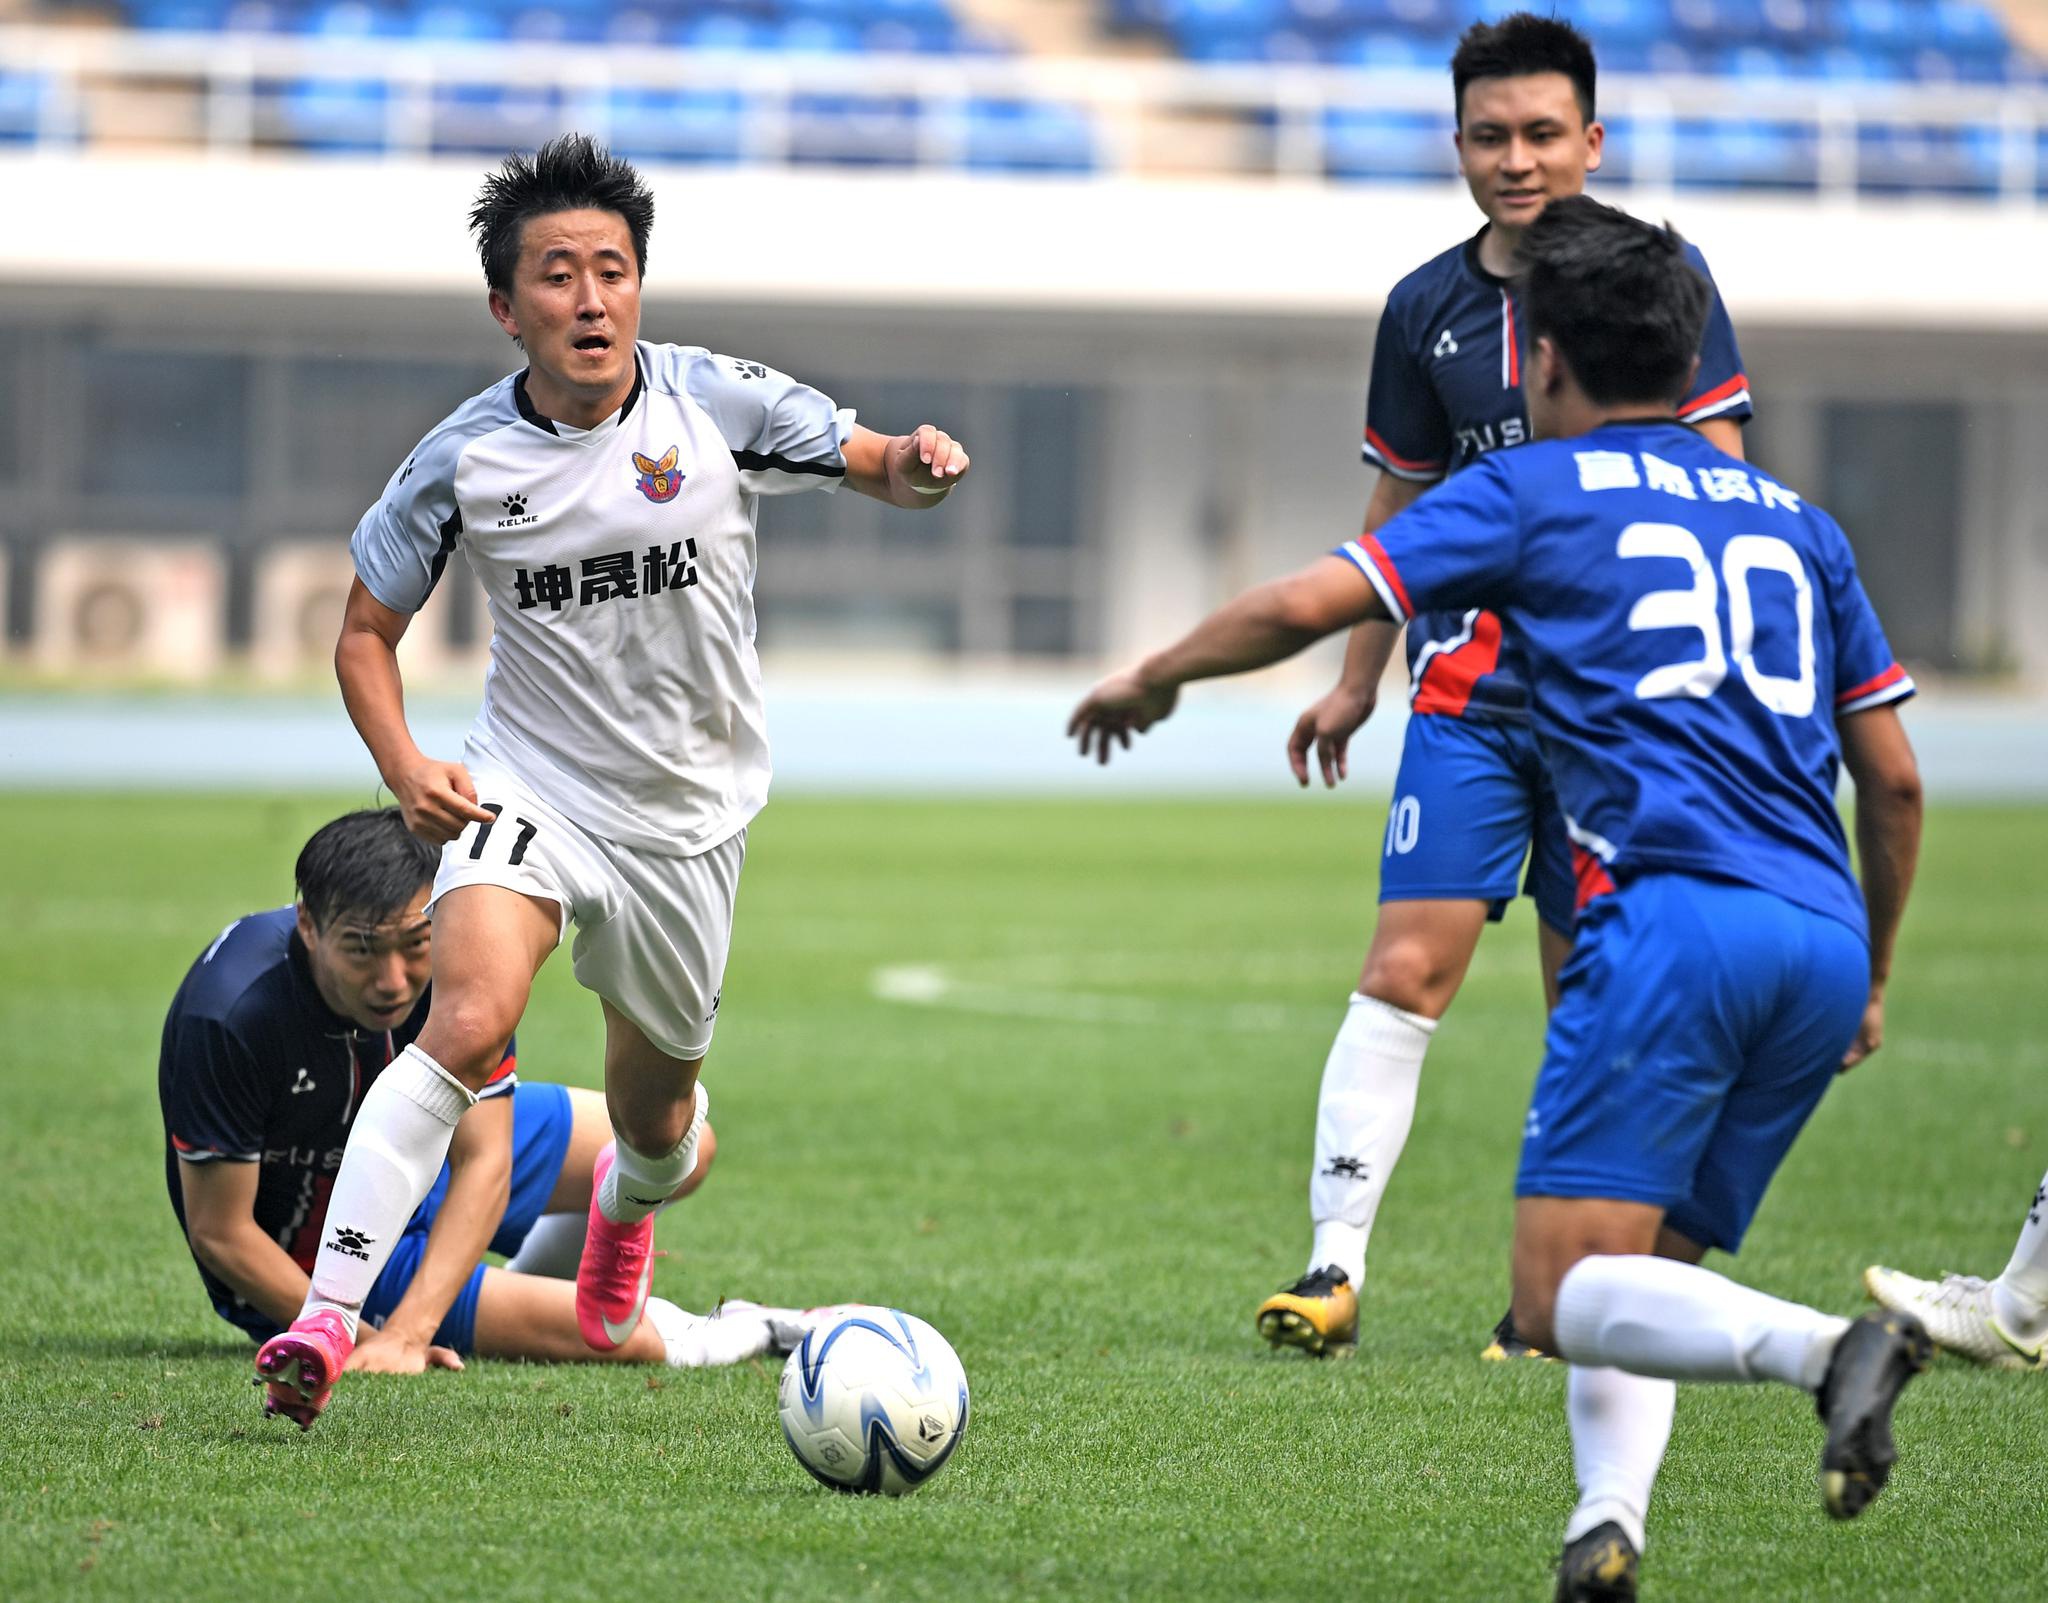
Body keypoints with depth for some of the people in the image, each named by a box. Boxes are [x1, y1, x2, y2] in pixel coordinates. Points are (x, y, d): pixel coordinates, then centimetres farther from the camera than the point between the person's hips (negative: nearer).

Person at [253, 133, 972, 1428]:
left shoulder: (717, 402, -9)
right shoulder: (464, 460, -9)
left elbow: (877, 469, 2)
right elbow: (367, 631, 1)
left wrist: (918, 466, -23)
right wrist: (406, 770, -16)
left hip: (690, 816, 2)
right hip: (531, 788, -2)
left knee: (655, 1114, 15)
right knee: (470, 1020, -29)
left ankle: (629, 1203, 56)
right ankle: (327, 1322, -30)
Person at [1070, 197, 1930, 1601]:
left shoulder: (1536, 489, 10)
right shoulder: (1799, 523, 24)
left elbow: (1303, 605, 5)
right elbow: (1894, 780, 24)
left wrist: (1153, 677, 23)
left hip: (1674, 914, -6)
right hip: (1823, 939, 6)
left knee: (1566, 1297, -10)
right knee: (1640, 1278, 15)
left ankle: (1829, 1348, -34)